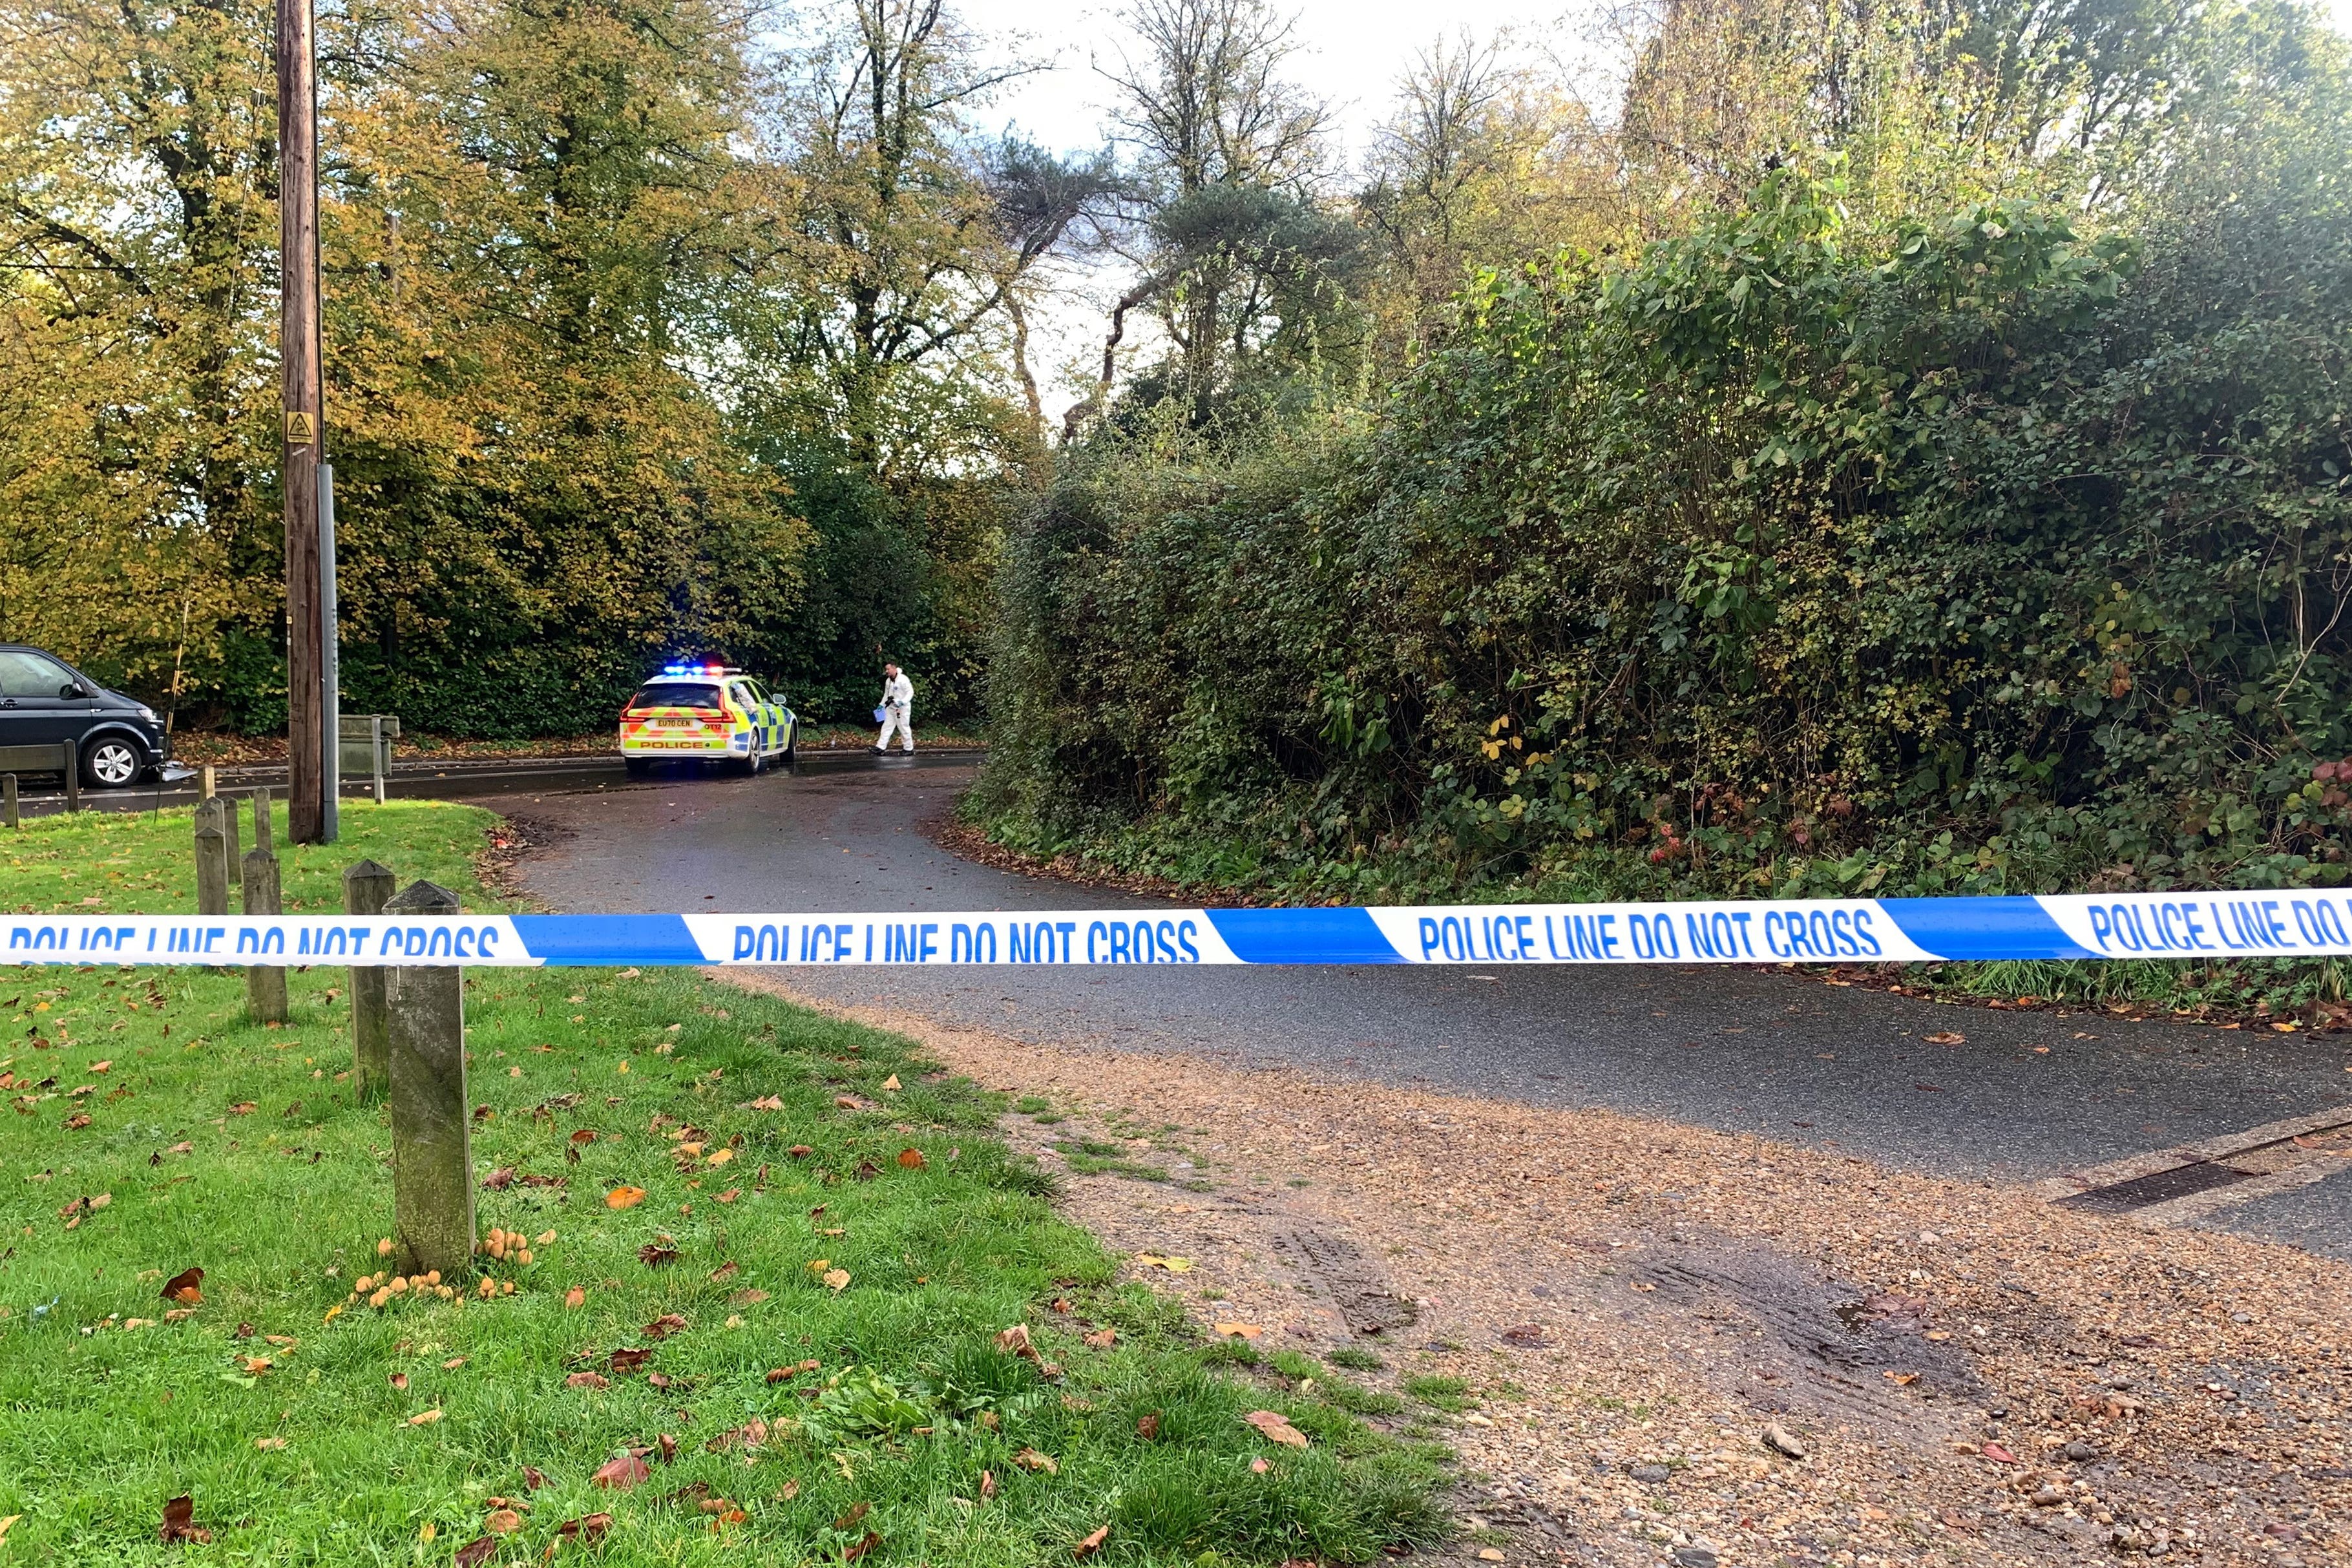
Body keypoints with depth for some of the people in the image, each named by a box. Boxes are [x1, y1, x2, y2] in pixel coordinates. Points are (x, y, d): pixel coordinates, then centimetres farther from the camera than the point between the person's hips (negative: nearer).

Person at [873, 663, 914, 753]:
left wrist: (902, 702, -27)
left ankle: (909, 749, 12)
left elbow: (910, 692, -17)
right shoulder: (888, 681, 10)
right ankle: (880, 748, 5)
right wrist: (882, 705, 14)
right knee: (887, 727, 5)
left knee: (904, 728, 1)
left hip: (902, 708, -8)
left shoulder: (903, 679, -16)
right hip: (891, 708, 8)